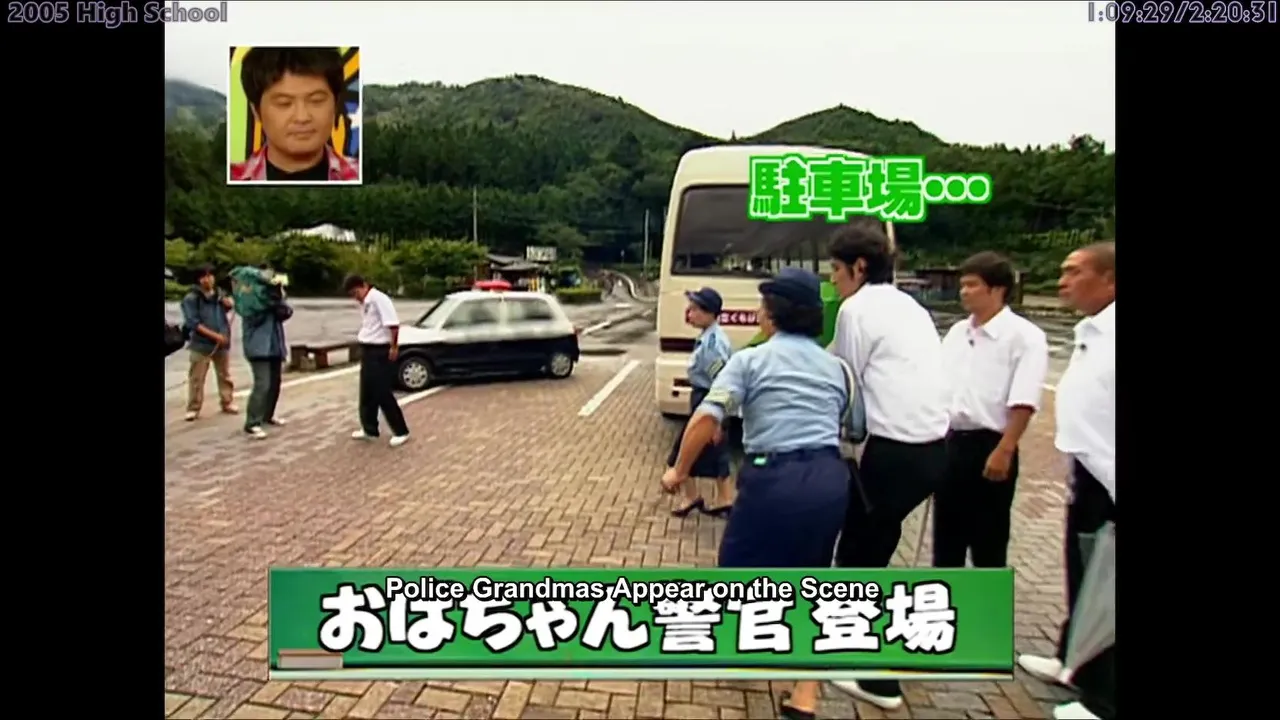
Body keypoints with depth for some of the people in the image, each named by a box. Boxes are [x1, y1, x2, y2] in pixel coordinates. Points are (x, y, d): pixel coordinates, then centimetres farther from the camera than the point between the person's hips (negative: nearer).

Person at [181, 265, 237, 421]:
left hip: (222, 343, 4)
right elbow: (193, 323, -15)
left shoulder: (219, 294, 6)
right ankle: (193, 408, 9)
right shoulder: (191, 298, -9)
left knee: (225, 376, 13)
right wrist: (214, 335, -22)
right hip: (201, 344, -4)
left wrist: (229, 305, -1)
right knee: (197, 378, 1)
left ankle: (228, 403, 24)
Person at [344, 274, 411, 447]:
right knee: (367, 393, 15)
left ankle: (401, 432, 3)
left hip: (380, 352, -9)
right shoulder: (364, 303, 14)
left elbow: (393, 324, -23)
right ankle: (369, 429, 28)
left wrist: (394, 347, -20)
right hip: (368, 351, 10)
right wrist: (363, 349, 13)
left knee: (383, 393, -6)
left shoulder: (379, 299, -17)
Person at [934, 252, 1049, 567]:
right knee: (946, 534, 17)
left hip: (989, 446, -6)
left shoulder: (1024, 335, -10)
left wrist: (1004, 451, -21)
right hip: (950, 443, 7)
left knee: (988, 541, 7)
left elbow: (1023, 402, -17)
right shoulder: (957, 332, 10)